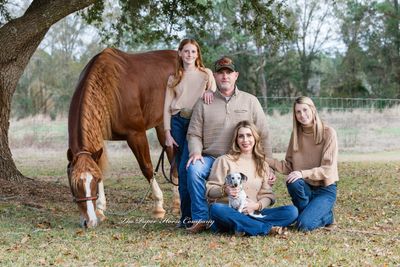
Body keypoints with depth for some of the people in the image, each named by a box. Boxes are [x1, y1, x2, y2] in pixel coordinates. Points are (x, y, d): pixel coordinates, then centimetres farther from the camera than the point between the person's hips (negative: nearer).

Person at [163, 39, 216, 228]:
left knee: (186, 168, -11)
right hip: (178, 122, 3)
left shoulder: (206, 74, 10)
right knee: (181, 170, 4)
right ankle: (186, 214, 10)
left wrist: (210, 91, -22)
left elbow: (216, 95, 2)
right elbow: (167, 106, 10)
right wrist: (167, 133, -1)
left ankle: (187, 214, -5)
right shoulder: (174, 78, 14)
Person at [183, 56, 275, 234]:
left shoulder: (250, 101, 10)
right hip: (211, 158, 0)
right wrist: (195, 152, -15)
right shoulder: (203, 104, 10)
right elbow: (194, 134, 8)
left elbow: (263, 137, 8)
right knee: (194, 169, -32)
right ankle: (200, 219, -20)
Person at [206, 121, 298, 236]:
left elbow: (267, 195, 12)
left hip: (252, 214, 3)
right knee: (216, 209, -40)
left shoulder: (262, 165, 18)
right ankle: (267, 228, -34)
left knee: (292, 211, -19)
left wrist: (257, 205, -11)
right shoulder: (224, 161, 8)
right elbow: (209, 191, 3)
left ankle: (242, 227, -31)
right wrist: (224, 190, -19)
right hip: (229, 212, -3)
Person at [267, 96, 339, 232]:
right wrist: (267, 160, -12)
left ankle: (326, 215, 9)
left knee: (304, 225, -25)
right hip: (305, 188, 4)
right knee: (293, 183, -32)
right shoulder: (296, 134, 5)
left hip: (325, 189, -4)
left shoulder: (328, 133, -10)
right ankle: (310, 213, -4)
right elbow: (289, 166, 2)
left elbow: (327, 169, -15)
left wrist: (303, 173, -30)